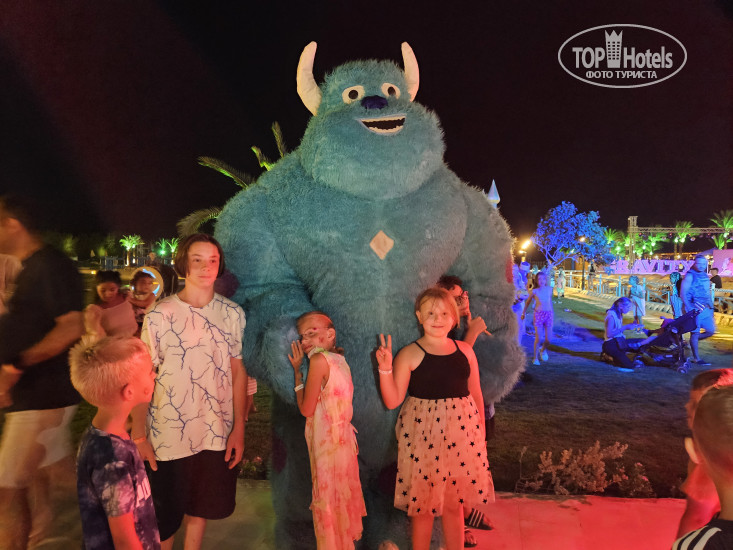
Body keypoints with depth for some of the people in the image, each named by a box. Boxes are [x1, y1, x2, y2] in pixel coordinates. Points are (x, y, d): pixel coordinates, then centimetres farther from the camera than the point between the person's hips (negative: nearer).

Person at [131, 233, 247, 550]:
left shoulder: (232, 314, -1)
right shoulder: (159, 316, -9)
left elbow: (238, 372, 2)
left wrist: (239, 428, 1)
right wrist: (139, 436, -10)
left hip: (216, 436, 3)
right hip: (167, 437, -2)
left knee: (200, 507, 20)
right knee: (164, 519, 14)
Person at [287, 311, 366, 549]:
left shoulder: (319, 360, -17)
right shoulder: (339, 359, 7)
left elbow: (306, 409, -13)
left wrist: (297, 370, -6)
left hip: (327, 442, -8)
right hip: (343, 438, 8)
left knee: (328, 498, 5)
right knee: (342, 495, 20)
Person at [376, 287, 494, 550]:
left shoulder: (464, 350, 5)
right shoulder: (409, 354, -7)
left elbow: (476, 393, 12)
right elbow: (392, 400, -8)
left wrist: (481, 431, 13)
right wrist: (385, 369, -21)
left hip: (461, 434, 3)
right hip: (423, 435, -3)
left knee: (455, 502, 14)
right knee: (423, 502, 8)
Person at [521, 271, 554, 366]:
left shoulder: (549, 290, 6)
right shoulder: (534, 291, -3)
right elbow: (528, 302, 11)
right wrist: (523, 313, 19)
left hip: (548, 315, 3)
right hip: (538, 315, -3)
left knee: (548, 340, 1)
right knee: (538, 338, -6)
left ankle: (543, 350, 35)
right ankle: (535, 358, 13)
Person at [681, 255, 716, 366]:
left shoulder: (705, 276, 14)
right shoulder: (690, 275, -9)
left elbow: (708, 293, 23)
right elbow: (683, 293, -13)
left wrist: (711, 308, 19)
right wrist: (689, 308, -20)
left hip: (705, 308, 8)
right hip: (694, 308, -8)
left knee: (711, 331, 7)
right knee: (695, 333, -2)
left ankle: (691, 342, 27)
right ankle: (696, 359, 5)